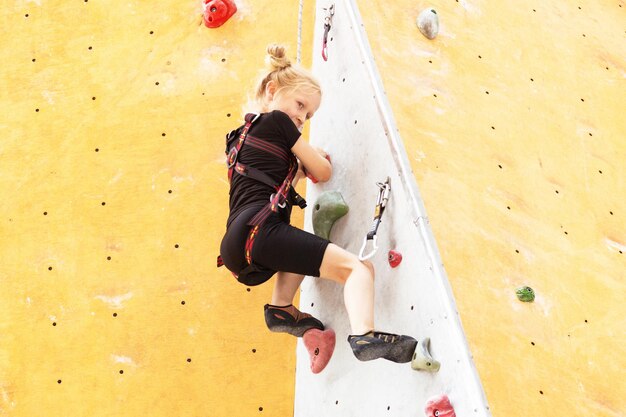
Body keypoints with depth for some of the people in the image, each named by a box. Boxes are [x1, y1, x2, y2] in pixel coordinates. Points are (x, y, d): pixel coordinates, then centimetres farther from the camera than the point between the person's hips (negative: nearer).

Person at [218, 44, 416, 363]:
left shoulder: (243, 133, 30)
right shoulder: (277, 120, 6)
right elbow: (323, 172, 11)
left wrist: (300, 165, 32)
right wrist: (313, 158, 29)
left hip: (235, 247, 9)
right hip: (257, 230, -9)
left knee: (299, 249, 41)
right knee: (358, 267, -17)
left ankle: (280, 308, 24)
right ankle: (364, 336, -41)